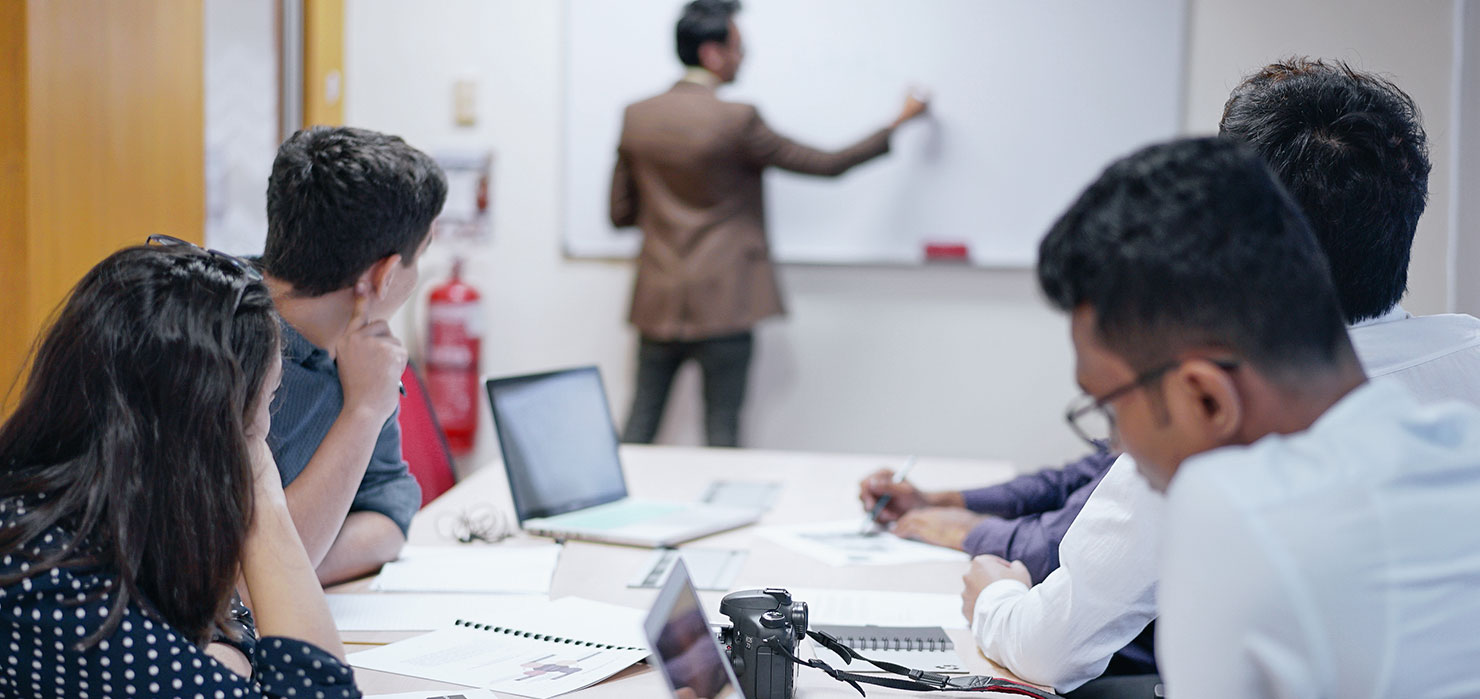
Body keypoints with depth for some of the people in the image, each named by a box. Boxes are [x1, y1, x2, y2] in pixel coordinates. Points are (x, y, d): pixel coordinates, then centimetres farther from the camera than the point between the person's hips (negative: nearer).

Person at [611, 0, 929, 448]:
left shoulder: (636, 117, 3)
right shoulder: (735, 121, -12)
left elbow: (620, 214, 9)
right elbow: (827, 165, -4)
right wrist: (898, 125, 7)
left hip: (657, 303, 5)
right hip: (720, 302, -5)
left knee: (641, 422, 11)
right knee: (722, 429, 3)